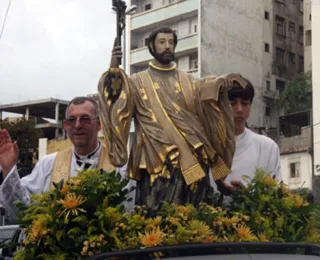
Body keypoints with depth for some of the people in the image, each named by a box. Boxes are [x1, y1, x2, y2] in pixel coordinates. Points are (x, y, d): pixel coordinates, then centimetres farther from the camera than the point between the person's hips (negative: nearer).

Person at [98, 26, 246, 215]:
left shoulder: (187, 81, 20)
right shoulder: (138, 82, 12)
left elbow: (207, 97, 5)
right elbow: (116, 99, -4)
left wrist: (222, 83, -14)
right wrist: (114, 70, -20)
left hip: (191, 158, 3)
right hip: (156, 160, -3)